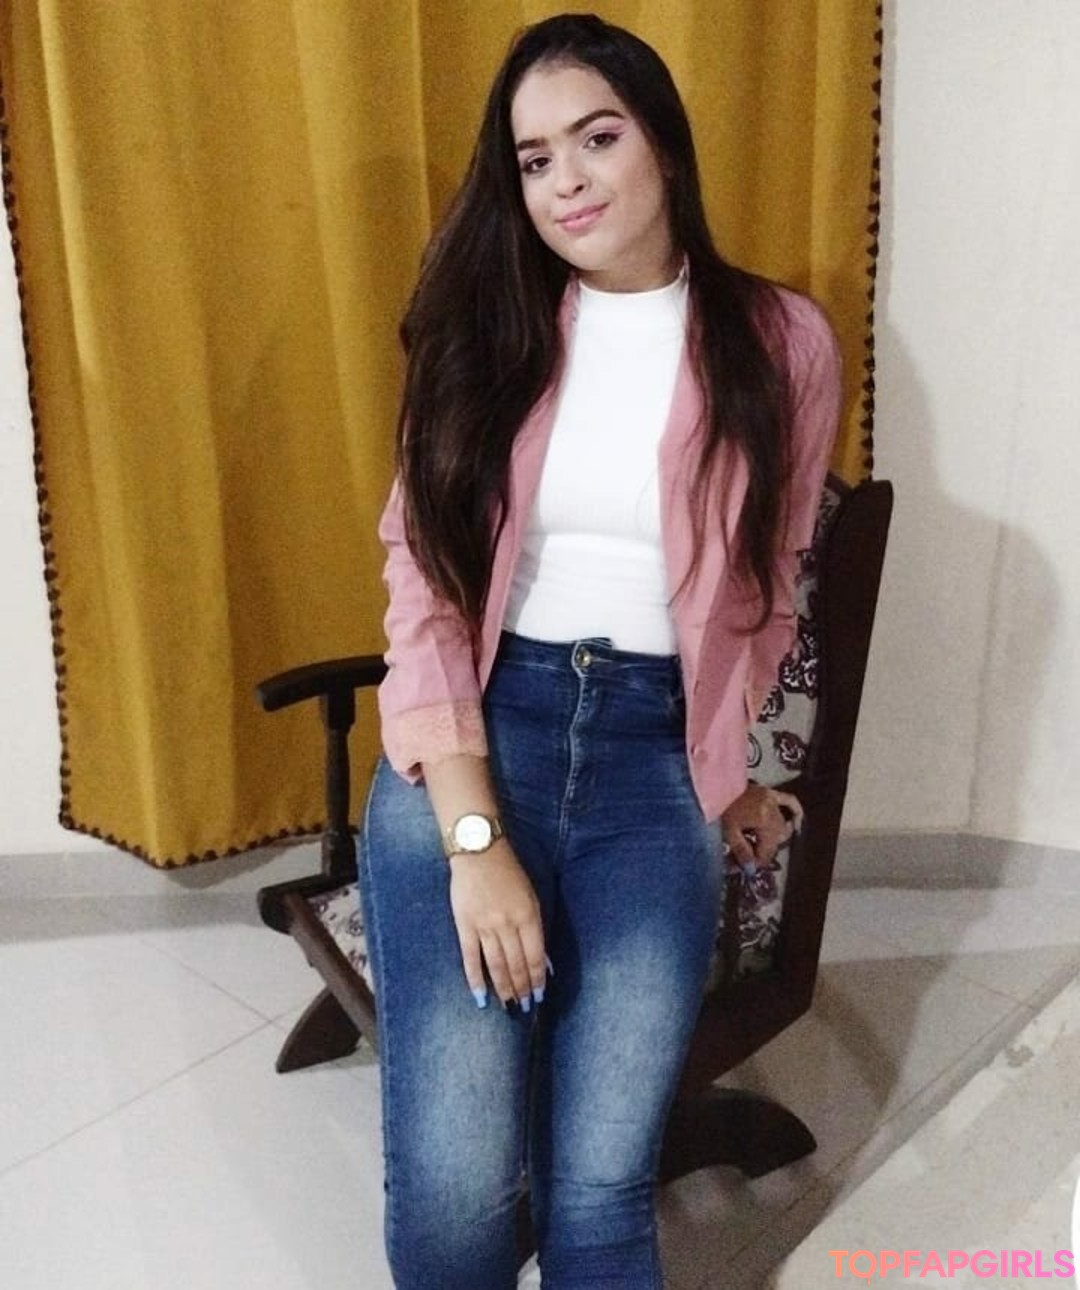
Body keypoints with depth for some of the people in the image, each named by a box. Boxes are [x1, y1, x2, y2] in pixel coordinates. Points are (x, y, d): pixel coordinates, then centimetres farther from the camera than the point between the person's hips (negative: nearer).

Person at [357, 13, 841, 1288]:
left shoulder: (783, 345, 4)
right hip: (471, 730, 0)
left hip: (657, 748, 0)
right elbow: (424, 581, -3)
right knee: (451, 1184, -11)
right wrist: (475, 839, -13)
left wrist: (730, 779, 20)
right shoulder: (489, 327, 4)